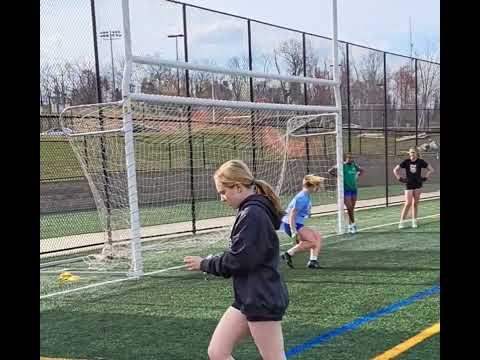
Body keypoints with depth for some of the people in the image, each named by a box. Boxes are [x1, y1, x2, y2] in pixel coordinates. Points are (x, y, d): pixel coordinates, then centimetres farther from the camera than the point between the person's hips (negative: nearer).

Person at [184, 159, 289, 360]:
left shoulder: (252, 214, -20)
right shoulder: (252, 210, 11)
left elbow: (238, 260, -22)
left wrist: (205, 264, -7)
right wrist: (211, 262, 4)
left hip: (263, 300, -10)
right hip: (247, 298, 10)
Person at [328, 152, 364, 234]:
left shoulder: (354, 165, 6)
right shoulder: (342, 165, -9)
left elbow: (361, 170, 27)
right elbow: (330, 171, -10)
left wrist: (357, 176, 11)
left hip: (354, 189, 5)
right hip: (346, 189, -5)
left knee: (352, 208, 9)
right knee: (349, 208, -9)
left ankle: (349, 225, 17)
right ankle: (353, 224, 5)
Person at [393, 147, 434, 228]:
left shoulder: (420, 162, -1)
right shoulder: (406, 162, -3)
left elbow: (431, 169, 9)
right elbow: (395, 170, 4)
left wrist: (425, 178, 2)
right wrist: (400, 179, -2)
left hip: (418, 185, 2)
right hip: (409, 185, -1)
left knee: (415, 203, 6)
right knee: (408, 203, -8)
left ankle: (414, 221, 16)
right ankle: (402, 222, -3)